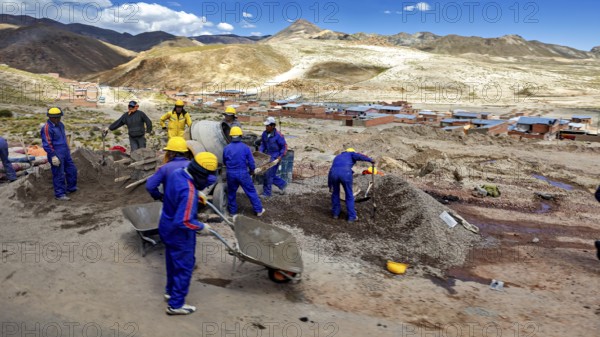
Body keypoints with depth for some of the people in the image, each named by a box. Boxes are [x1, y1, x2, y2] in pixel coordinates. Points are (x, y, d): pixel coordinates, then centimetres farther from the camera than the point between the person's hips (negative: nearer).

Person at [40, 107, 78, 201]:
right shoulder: (47, 128, -16)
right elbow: (47, 144, -20)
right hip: (56, 155, -9)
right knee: (59, 175, -3)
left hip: (65, 153, 9)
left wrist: (67, 150, 26)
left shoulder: (60, 124, 11)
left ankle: (71, 188, 32)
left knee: (72, 170, 16)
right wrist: (53, 156, -22)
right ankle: (59, 194, 6)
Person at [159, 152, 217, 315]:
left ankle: (170, 291, 46)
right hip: (179, 234, -9)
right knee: (184, 267, 8)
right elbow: (184, 222, -35)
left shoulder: (176, 173, -8)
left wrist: (196, 193, 6)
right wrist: (201, 227, -18)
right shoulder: (188, 191, -35)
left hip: (167, 227, 9)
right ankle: (176, 304, 20)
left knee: (173, 262, 26)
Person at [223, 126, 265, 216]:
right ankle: (259, 210, 14)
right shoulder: (245, 147, -10)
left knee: (231, 193, 20)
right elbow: (251, 161, -5)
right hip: (243, 173, -2)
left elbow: (224, 162, 12)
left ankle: (232, 211, 29)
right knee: (251, 192, 8)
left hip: (231, 174, 2)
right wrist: (252, 170, 15)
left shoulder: (226, 148, -2)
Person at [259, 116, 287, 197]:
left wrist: (281, 156, -17)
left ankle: (266, 193, 8)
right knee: (270, 174, 12)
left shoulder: (278, 135, -18)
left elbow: (284, 146, -11)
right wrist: (260, 151, 0)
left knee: (268, 174, -5)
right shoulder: (264, 133, 0)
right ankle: (282, 184, 33)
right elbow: (263, 144, 13)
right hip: (268, 156, 7)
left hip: (275, 157, -7)